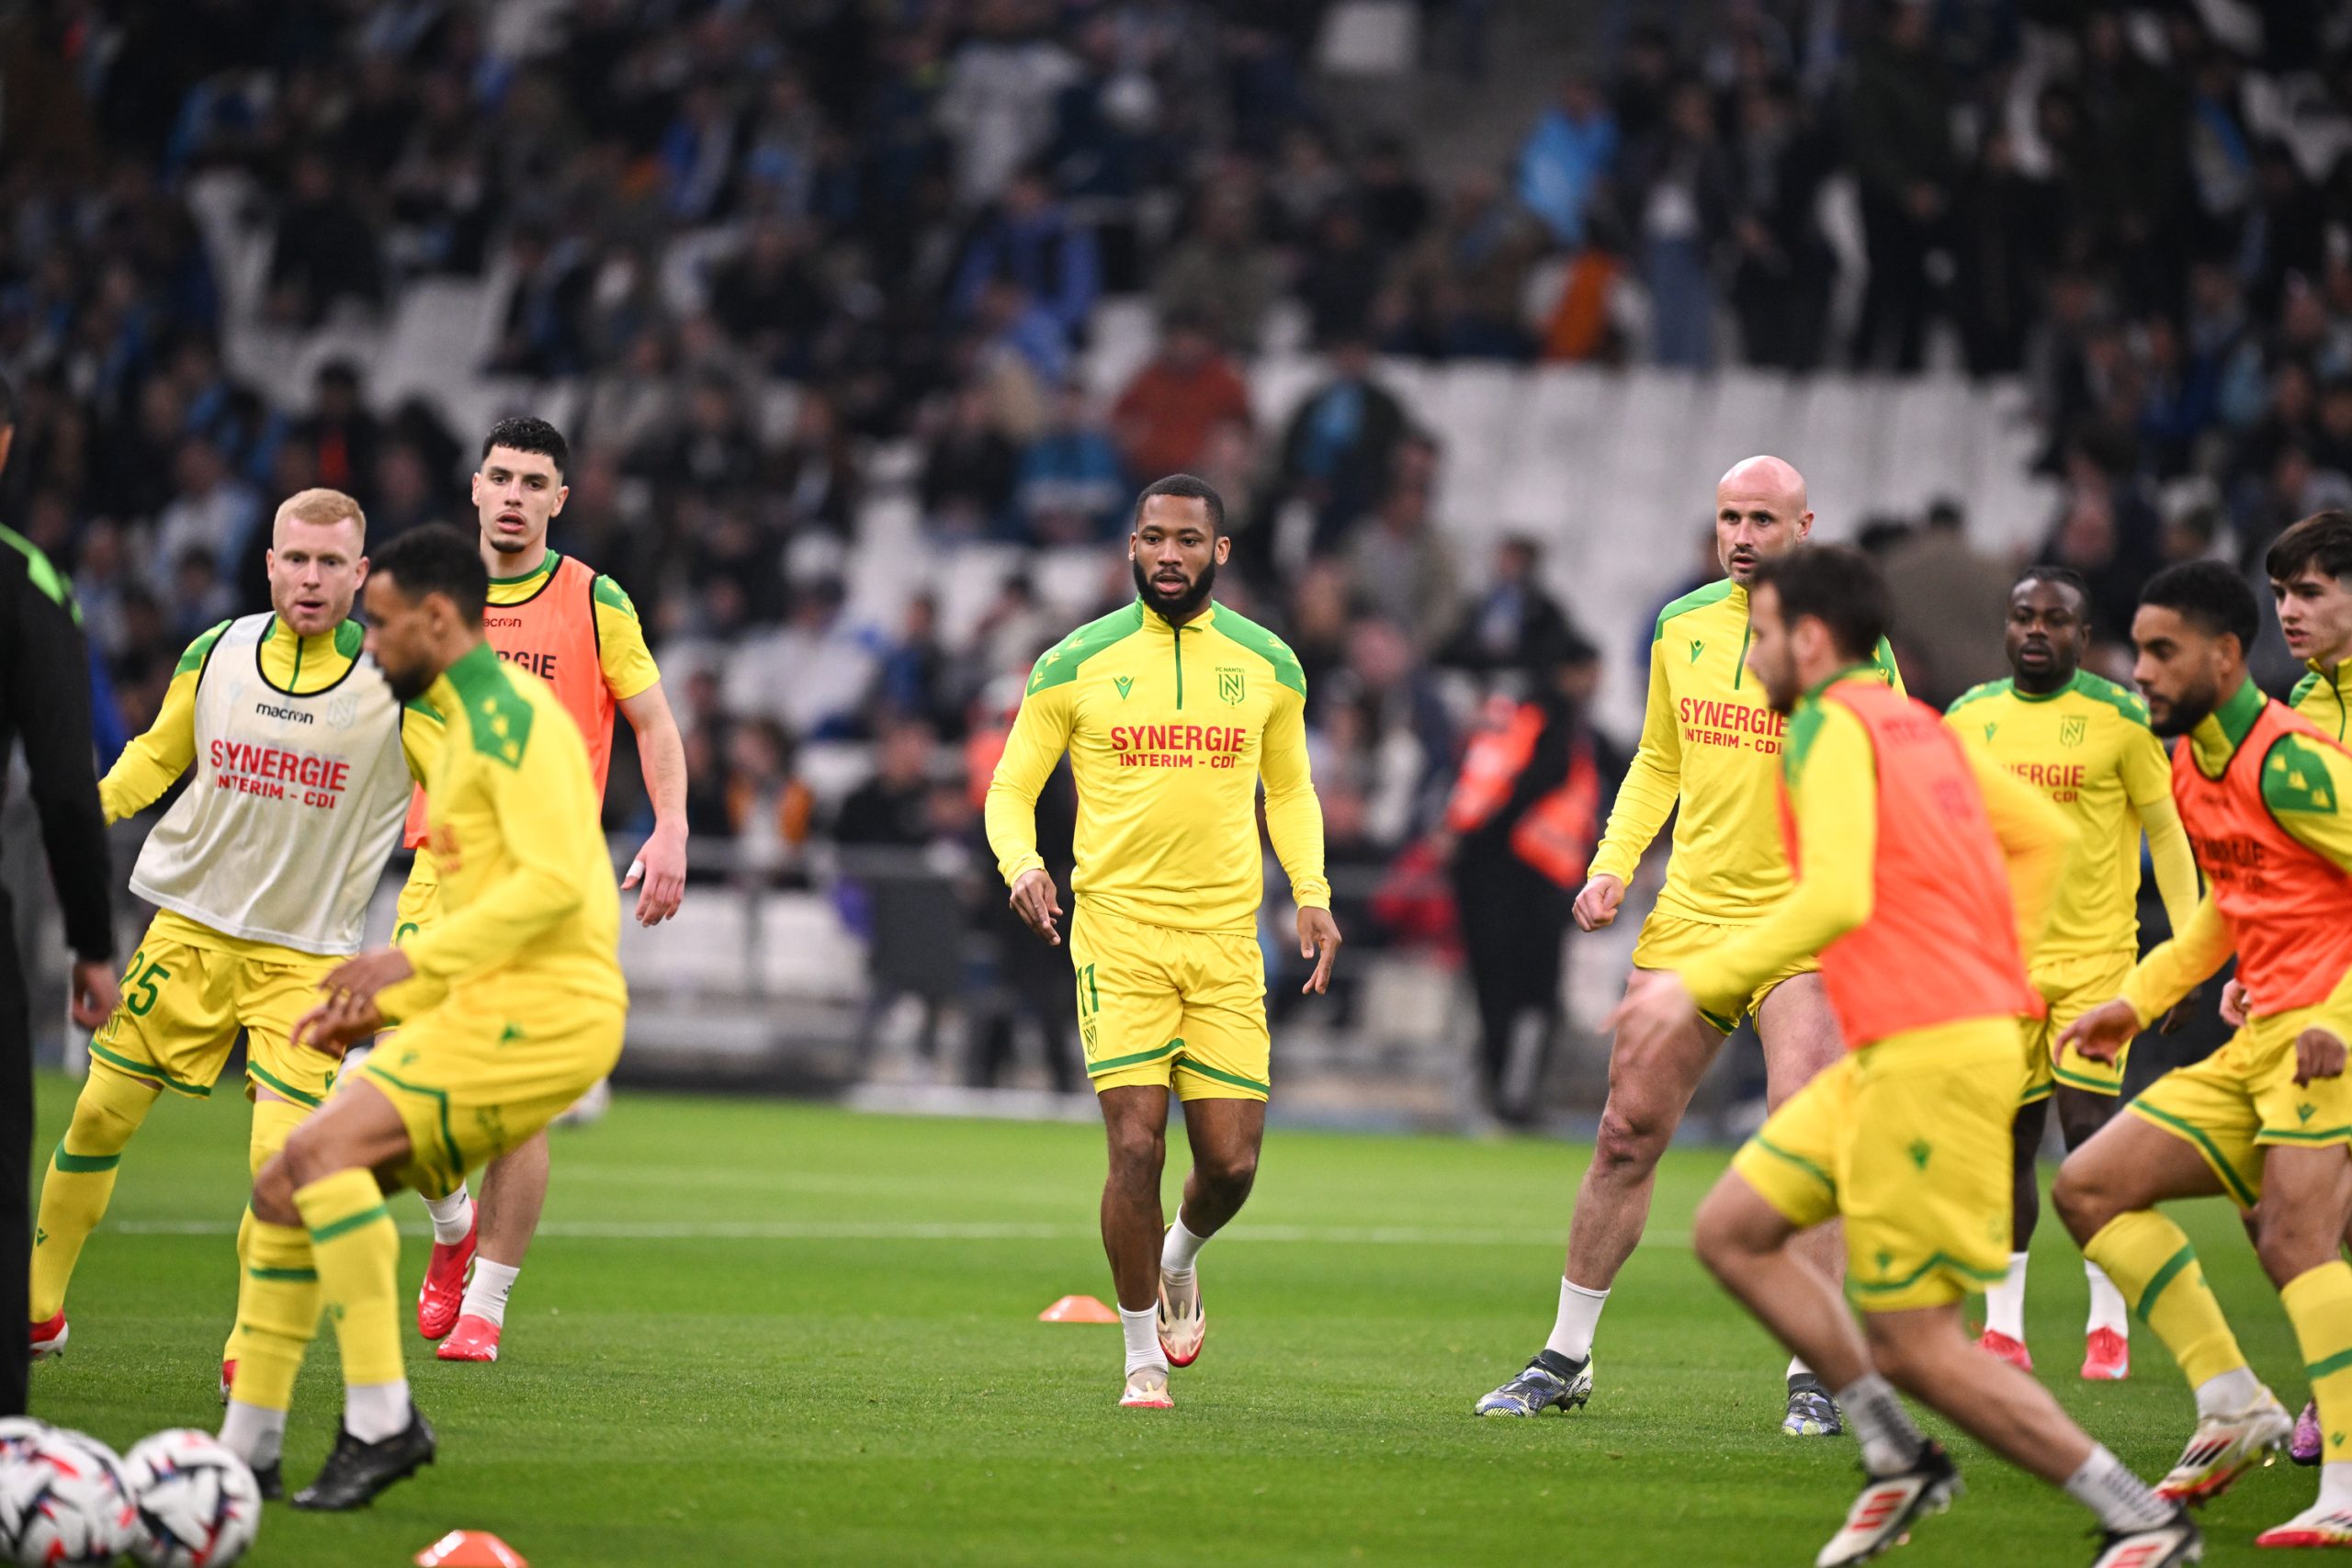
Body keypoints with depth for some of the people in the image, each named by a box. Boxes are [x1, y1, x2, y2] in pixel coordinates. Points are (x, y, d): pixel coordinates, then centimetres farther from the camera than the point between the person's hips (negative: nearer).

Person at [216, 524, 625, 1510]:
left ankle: (382, 1420, -22)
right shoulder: (474, 723, 22)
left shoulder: (509, 714, -10)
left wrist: (413, 960, -24)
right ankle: (242, 1451, 10)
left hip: (543, 1011, -10)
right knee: (284, 1186, 6)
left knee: (324, 1149, -24)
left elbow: (555, 880, -22)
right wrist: (379, 1005, 19)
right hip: (492, 1013, 10)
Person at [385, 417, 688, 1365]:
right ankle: (452, 1229, 23)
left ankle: (485, 1305, 4)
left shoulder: (593, 601, 3)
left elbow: (654, 724, 6)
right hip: (443, 865, 2)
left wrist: (671, 833, -6)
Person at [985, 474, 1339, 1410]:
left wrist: (1311, 892, 8)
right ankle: (1143, 1359, 3)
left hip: (1225, 943, 2)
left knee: (1231, 1163, -1)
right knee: (1135, 1146, -12)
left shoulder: (1268, 665, 8)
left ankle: (1179, 1259, 35)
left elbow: (1288, 789, 22)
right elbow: (1010, 790, 6)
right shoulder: (1077, 665, 0)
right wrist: (1022, 865, -14)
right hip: (1117, 934, -2)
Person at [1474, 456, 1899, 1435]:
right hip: (1687, 918, 4)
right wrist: (1612, 866, 6)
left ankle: (1812, 1376, -8)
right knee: (1627, 1135, 6)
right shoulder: (1682, 627, 8)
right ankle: (1565, 1360, 18)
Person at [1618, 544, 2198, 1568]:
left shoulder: (1833, 727, -12)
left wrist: (1700, 983, -21)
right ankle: (1897, 1458, 11)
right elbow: (2047, 837, 22)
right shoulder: (1916, 725, 16)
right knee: (1730, 1232, 12)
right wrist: (1999, 972, 24)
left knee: (1914, 1345, -6)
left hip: (1928, 1058, -10)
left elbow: (1837, 898, -25)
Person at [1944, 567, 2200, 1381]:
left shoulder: (2120, 718, -2)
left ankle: (2108, 1325, 0)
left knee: (2089, 1131, -9)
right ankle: (2003, 1328, 10)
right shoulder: (1968, 718, 8)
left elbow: (2165, 833, 1)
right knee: (2007, 1141, 3)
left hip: (2096, 957, -3)